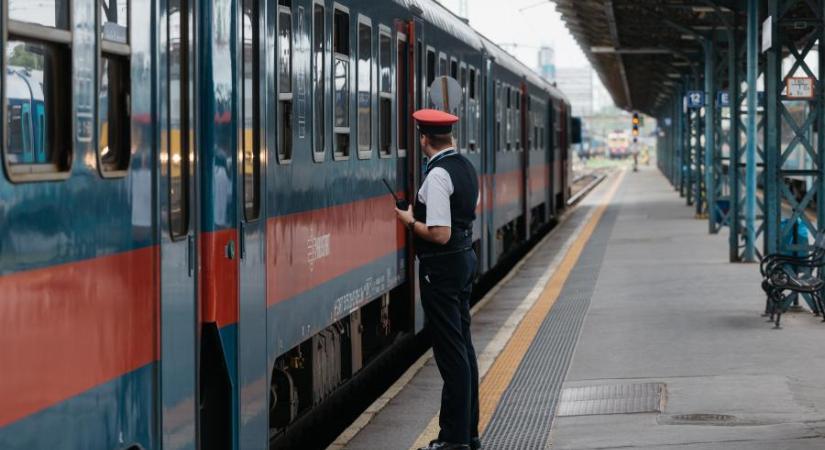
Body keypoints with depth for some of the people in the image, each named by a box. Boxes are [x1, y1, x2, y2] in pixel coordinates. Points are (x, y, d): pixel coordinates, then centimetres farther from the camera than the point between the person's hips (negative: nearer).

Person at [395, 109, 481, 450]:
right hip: (465, 259, 10)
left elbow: (440, 234, -24)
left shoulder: (437, 176, -20)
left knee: (451, 353, -4)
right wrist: (422, 213, 17)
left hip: (441, 268, -10)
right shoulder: (465, 167, 9)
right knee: (463, 347, 15)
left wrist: (411, 221, -9)